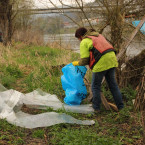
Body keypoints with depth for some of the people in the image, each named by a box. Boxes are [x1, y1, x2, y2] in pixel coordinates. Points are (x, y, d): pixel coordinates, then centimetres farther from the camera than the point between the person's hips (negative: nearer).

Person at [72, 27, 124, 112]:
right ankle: (120, 106, 19)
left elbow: (84, 60, -5)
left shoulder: (84, 42, 1)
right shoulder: (99, 36, 24)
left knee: (96, 86, 10)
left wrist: (77, 63, 15)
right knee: (113, 84, 16)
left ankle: (96, 107, 17)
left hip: (101, 63, -7)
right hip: (111, 60, 7)